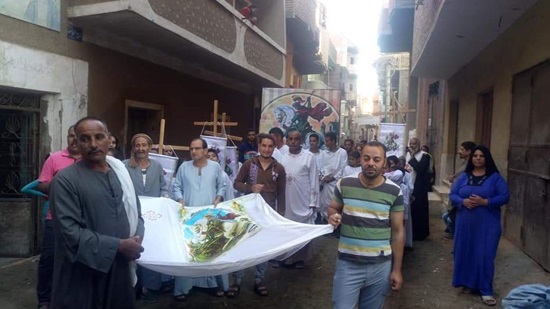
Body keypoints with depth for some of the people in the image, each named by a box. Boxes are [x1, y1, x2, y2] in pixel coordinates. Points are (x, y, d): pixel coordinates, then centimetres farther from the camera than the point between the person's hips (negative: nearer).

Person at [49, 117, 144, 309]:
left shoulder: (120, 172, 7)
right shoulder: (65, 180, -12)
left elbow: (135, 213, 13)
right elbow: (70, 233, -18)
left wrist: (136, 239, -6)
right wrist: (118, 245, -18)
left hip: (120, 270, 6)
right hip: (83, 277, -5)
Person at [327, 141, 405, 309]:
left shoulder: (394, 192, -6)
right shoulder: (344, 184, -5)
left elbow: (397, 231, 0)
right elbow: (333, 208, 12)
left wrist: (397, 269, 0)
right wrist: (333, 217, -13)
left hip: (380, 266, 1)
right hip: (347, 264, 0)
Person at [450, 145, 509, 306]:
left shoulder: (495, 177, -1)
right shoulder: (463, 177, 7)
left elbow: (505, 196, -7)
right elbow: (452, 194, 6)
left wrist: (484, 201, -19)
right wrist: (463, 201, -15)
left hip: (487, 224, -3)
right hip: (465, 223, 3)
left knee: (485, 255, -3)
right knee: (465, 253, 9)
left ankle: (486, 291, 6)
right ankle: (468, 283, 26)